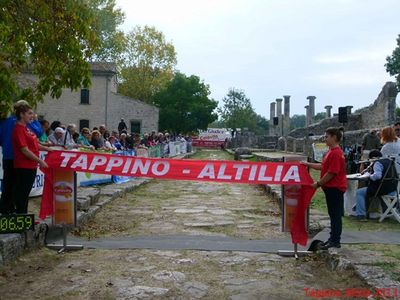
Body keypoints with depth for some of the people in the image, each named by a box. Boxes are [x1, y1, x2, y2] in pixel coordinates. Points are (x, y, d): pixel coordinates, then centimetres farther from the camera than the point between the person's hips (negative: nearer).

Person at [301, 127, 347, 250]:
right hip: (331, 187, 10)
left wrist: (318, 183, -15)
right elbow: (323, 166, 20)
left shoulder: (336, 153, -20)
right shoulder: (331, 152, 13)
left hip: (335, 188, -10)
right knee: (333, 214, 16)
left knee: (335, 214, -2)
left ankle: (335, 241, 6)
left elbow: (331, 173, -22)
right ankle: (333, 238, 26)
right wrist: (308, 164, 16)